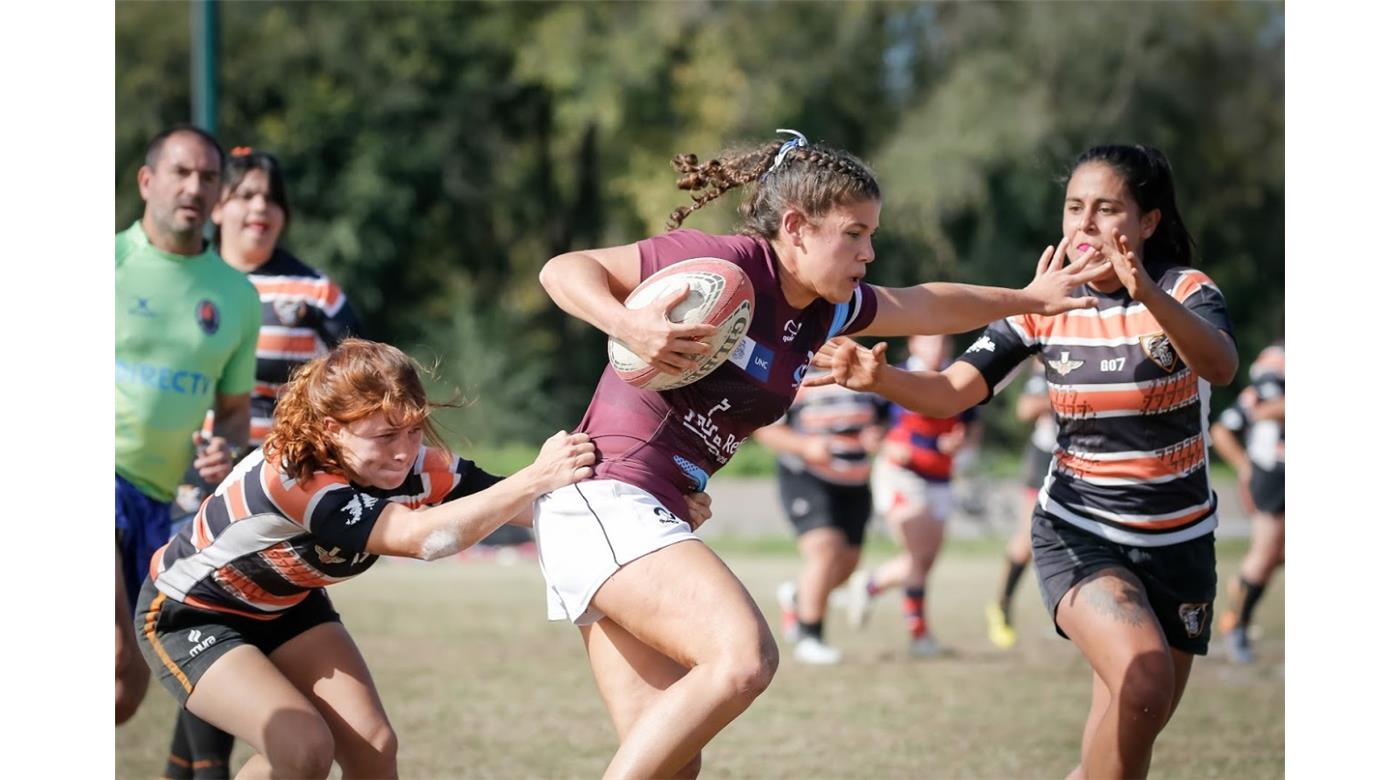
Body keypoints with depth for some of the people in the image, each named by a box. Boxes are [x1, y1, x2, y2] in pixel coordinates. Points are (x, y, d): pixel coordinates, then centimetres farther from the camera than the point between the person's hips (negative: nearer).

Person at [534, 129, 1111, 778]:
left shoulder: (825, 312, 12)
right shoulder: (727, 264, -12)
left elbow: (929, 307, 30)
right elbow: (563, 269, -9)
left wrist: (1027, 298, 39)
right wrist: (627, 325, -26)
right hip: (605, 496, -9)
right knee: (744, 655, -27)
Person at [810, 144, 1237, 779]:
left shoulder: (1186, 291, -10)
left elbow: (1221, 367, -32)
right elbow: (952, 392, -14)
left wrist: (1151, 296, -50)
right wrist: (878, 377, -35)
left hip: (1178, 543, 1)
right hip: (1078, 534, -1)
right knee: (1143, 681, -29)